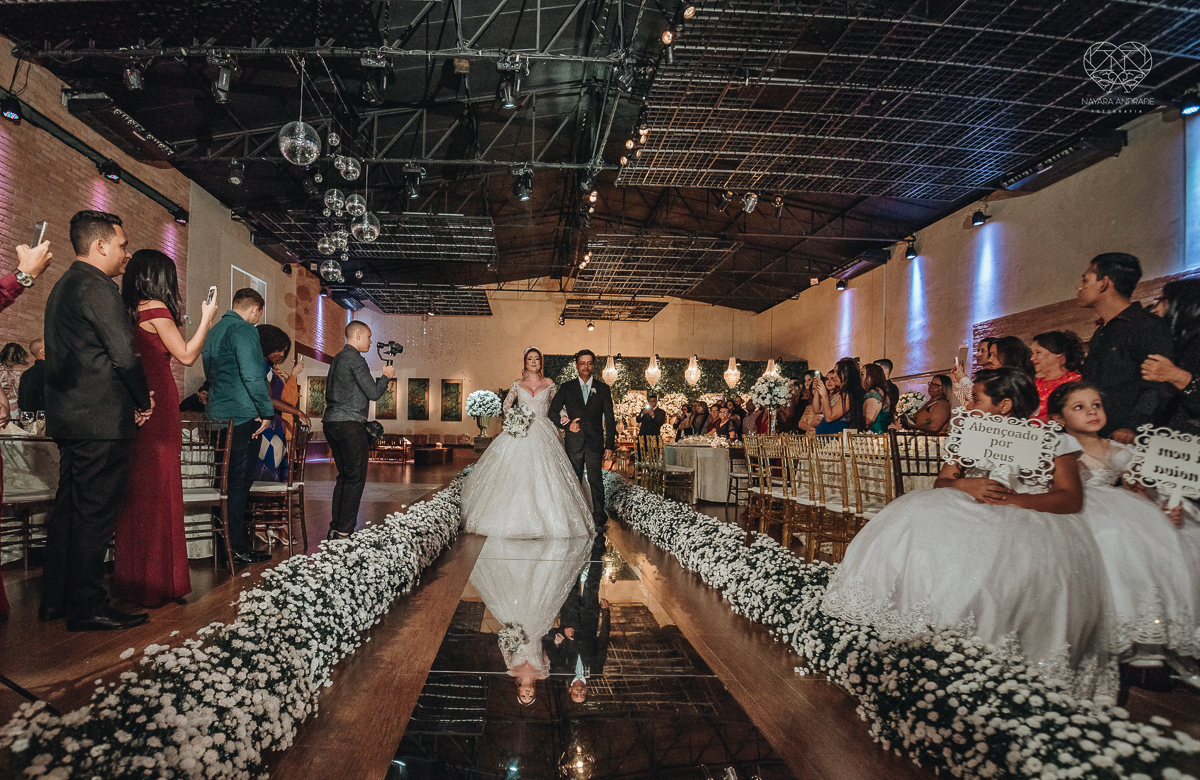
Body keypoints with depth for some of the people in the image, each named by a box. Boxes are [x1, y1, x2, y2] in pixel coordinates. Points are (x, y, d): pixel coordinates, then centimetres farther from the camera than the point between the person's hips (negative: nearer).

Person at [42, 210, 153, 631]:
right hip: (103, 420, -10)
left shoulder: (62, 287, 18)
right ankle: (88, 607, 4)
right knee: (95, 514, -4)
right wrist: (144, 400, -3)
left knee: (68, 509, 15)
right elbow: (124, 355, -19)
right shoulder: (98, 287, -14)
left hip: (68, 418, 10)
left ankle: (55, 599, 24)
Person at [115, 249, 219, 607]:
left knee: (139, 488, 12)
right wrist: (206, 318, 2)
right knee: (159, 488, -3)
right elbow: (186, 355, -8)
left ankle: (134, 576, 20)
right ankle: (157, 580, 3)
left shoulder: (131, 311, 14)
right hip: (157, 406, -8)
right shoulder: (156, 309, -9)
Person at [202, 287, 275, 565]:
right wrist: (266, 411, -16)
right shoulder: (244, 330, -12)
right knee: (240, 481, -3)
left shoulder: (214, 331, 17)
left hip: (216, 414, 9)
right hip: (242, 416, -9)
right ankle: (237, 547, 2)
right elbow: (252, 374, -21)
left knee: (227, 480, 16)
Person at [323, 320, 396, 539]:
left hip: (331, 423, 9)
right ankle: (344, 531, -4)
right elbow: (373, 393, -13)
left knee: (344, 476, 14)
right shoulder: (355, 359, -11)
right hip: (350, 425, -9)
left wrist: (381, 384, 20)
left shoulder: (337, 359, 18)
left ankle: (335, 528, 15)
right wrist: (386, 377, 5)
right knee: (355, 478, -4)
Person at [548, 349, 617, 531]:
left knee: (595, 480, -9)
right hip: (573, 442, 2)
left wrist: (609, 445, 0)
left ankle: (599, 519, -5)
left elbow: (609, 419, 6)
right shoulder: (567, 388, 8)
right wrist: (566, 425, -4)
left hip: (595, 442, -1)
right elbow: (552, 412, 10)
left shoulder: (602, 389, 7)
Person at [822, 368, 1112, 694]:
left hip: (1032, 517, -4)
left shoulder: (1052, 438, 2)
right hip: (969, 511, 4)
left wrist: (1011, 498, -21)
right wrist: (965, 485, -14)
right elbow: (940, 483, 10)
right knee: (919, 525, -24)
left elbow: (1072, 499, -8)